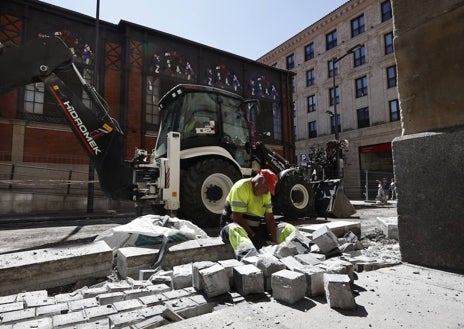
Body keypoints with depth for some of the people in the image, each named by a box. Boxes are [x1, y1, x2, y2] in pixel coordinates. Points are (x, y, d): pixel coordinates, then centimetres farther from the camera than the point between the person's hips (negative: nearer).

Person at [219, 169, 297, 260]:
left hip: (257, 227, 7)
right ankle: (250, 255, -66)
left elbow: (269, 218, -1)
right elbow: (237, 217, -22)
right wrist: (254, 236, -24)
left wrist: (274, 241, -13)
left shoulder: (266, 193, 4)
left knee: (288, 228, -6)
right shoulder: (241, 187, -17)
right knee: (235, 229, -42)